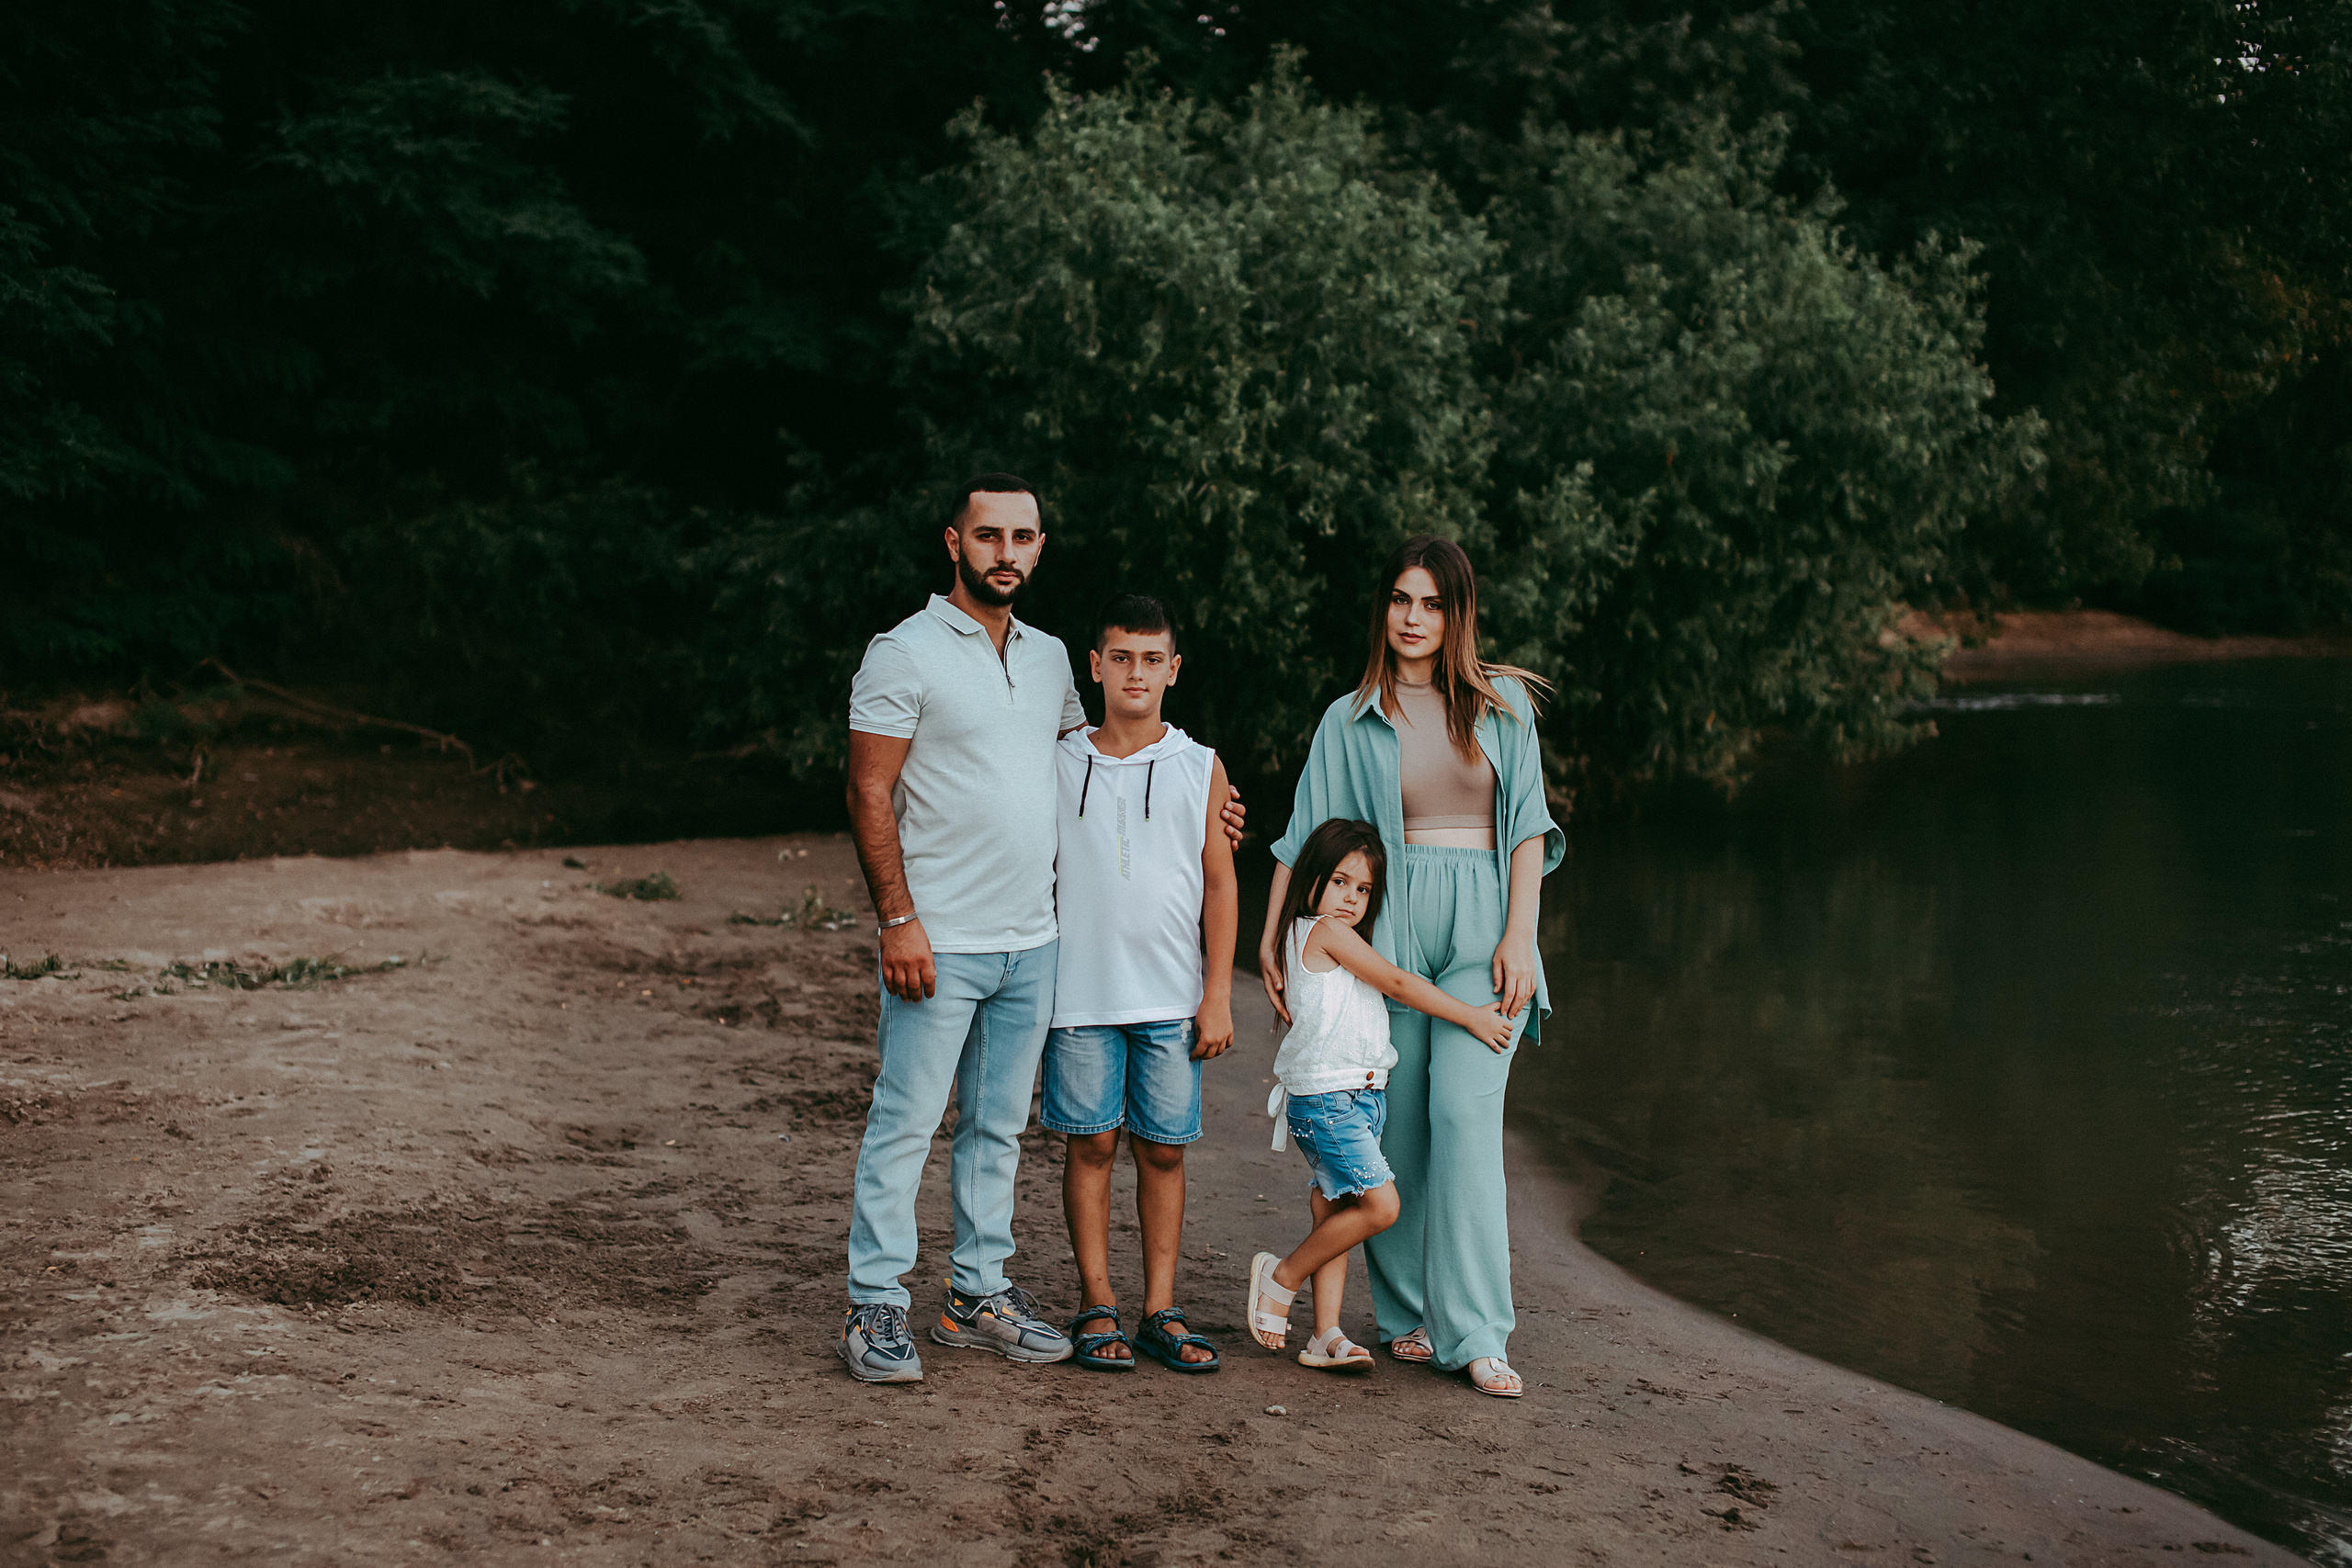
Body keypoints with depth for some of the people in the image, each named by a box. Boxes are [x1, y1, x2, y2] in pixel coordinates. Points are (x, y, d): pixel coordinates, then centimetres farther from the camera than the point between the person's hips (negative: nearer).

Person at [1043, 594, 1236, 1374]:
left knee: (1163, 1149, 4)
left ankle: (1161, 1311, 11)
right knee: (1091, 1143, 3)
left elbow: (1220, 883, 6)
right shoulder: (1059, 764, 6)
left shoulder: (1200, 769, 6)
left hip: (1171, 998, 0)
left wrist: (1218, 995, 0)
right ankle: (1097, 1308, 10)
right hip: (1080, 993, 0)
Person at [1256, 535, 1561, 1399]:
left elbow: (1528, 825, 5)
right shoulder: (1350, 721, 9)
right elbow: (1305, 837, 10)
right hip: (1386, 929, 1)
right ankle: (1405, 1313, 16)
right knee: (1396, 1126, 3)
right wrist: (1270, 939, 4)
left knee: (1465, 1116, -13)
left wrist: (1519, 935, -4)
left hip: (1481, 928, -1)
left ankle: (1476, 1333, -12)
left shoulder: (1503, 704, 9)